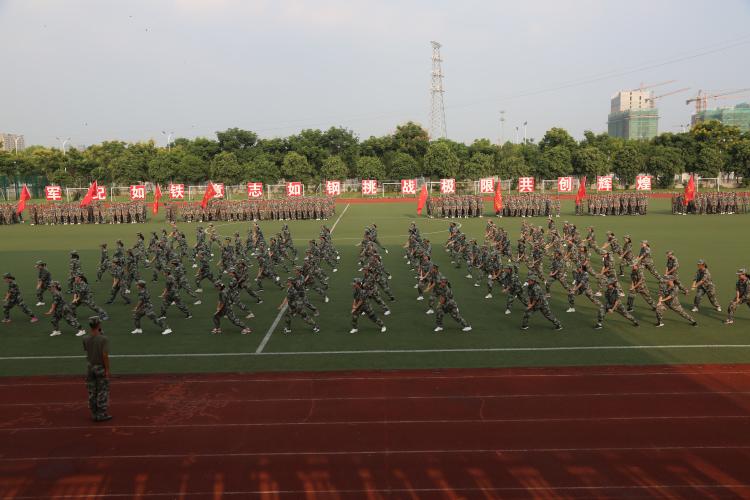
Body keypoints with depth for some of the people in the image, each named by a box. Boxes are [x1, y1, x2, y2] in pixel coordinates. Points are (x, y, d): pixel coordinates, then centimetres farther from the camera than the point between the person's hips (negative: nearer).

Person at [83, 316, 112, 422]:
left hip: (89, 367, 5)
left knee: (92, 391, 12)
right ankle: (101, 414, 9)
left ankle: (94, 414, 20)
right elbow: (105, 355, -21)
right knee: (102, 391, 5)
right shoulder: (103, 339, -19)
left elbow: (86, 350, 10)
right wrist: (107, 370, -14)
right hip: (100, 367, -5)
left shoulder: (85, 339, -6)